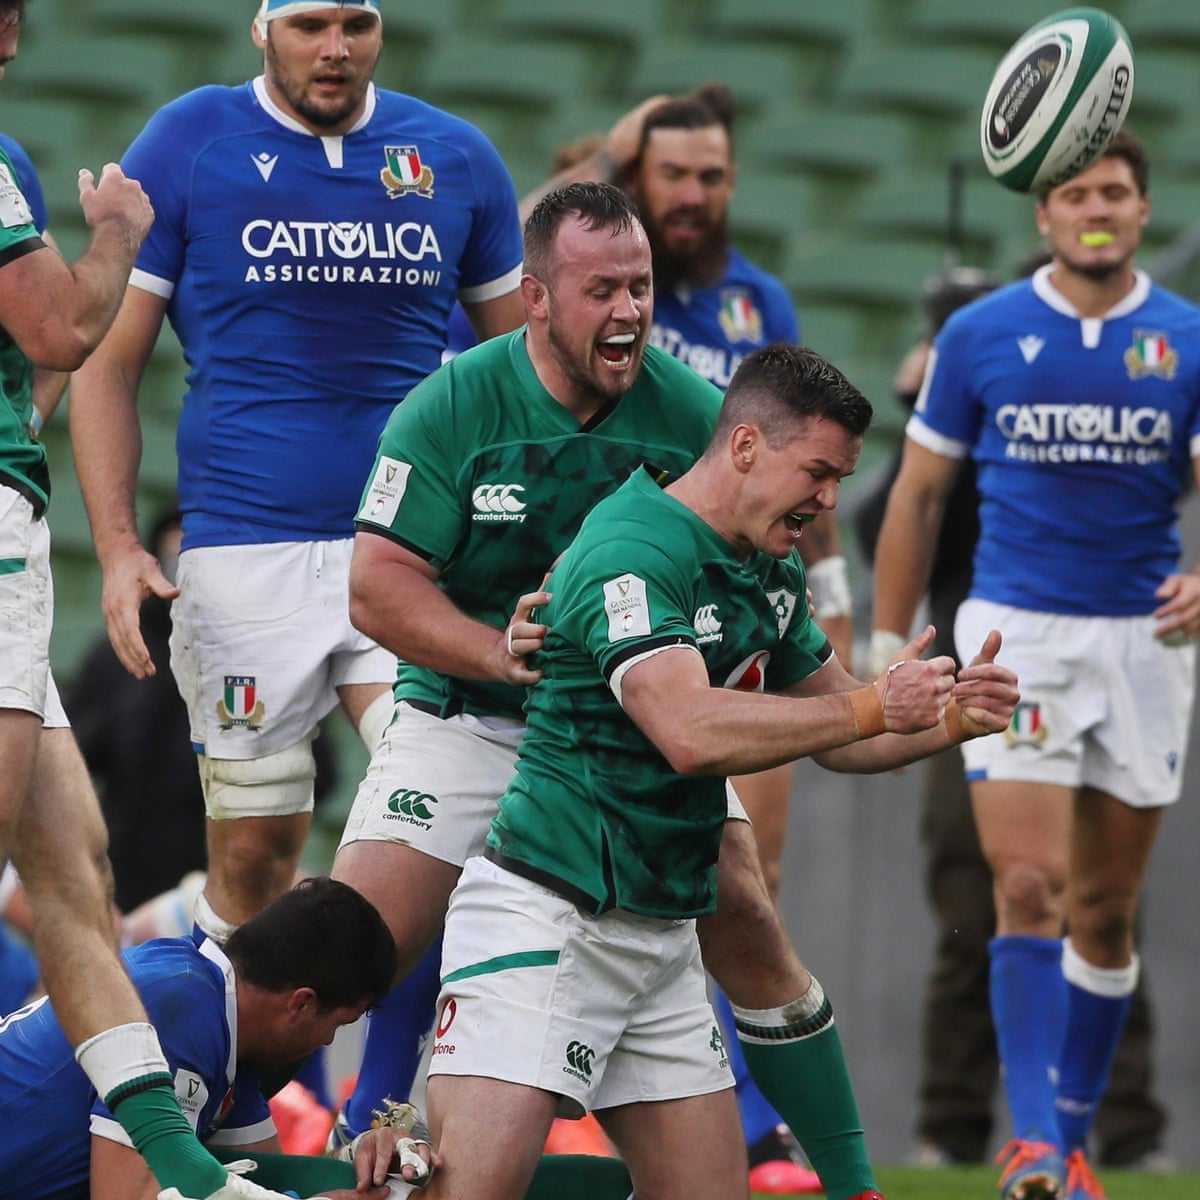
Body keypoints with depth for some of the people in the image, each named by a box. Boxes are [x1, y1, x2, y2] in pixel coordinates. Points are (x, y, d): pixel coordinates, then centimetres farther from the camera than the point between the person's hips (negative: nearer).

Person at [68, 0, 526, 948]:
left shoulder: (454, 158, 9)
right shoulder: (186, 147, 2)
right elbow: (107, 362, 4)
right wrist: (118, 545, -7)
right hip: (245, 549, -1)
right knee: (253, 854, 0)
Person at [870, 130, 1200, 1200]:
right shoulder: (980, 336, 0)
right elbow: (919, 494, 7)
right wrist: (887, 648, 5)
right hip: (1015, 629, -2)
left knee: (1106, 907, 8)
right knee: (1029, 886, -15)